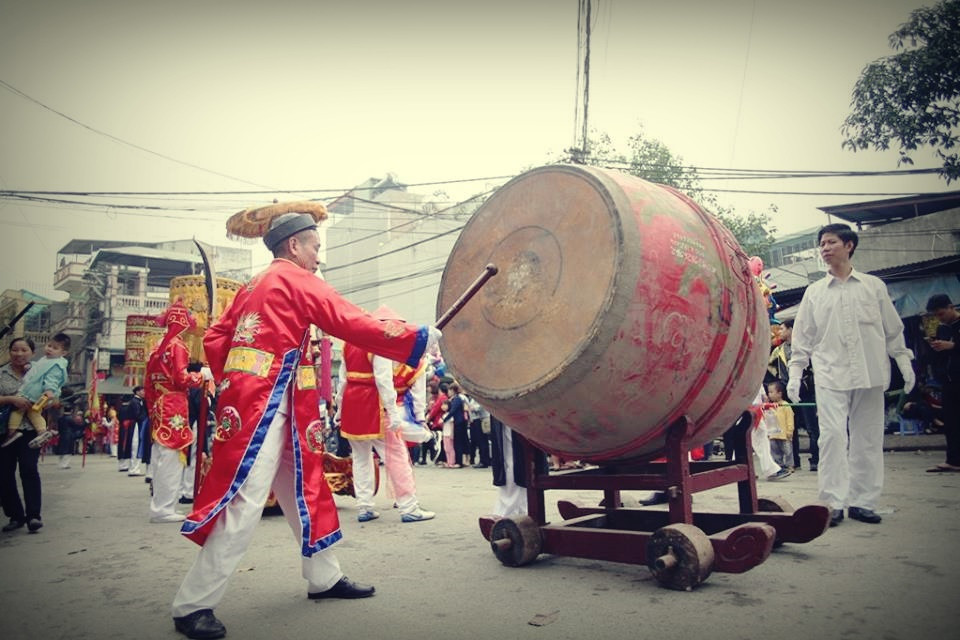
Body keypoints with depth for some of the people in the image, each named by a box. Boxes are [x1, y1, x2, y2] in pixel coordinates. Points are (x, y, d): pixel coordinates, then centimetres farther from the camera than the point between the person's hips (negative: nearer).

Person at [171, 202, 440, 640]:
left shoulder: (255, 286, 19)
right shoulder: (296, 279, -6)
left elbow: (214, 340, 17)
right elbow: (354, 325, -12)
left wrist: (234, 381, 18)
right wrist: (420, 338, -9)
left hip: (267, 403, 10)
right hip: (263, 404, -10)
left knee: (304, 489, 15)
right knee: (242, 504, -8)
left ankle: (324, 579, 25)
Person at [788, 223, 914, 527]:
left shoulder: (874, 286, 10)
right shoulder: (814, 292, 10)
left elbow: (893, 330, 12)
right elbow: (803, 337, 8)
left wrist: (904, 362, 5)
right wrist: (795, 373, 1)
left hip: (870, 374, 1)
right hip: (830, 375, -1)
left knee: (867, 439, 3)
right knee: (833, 435, -11)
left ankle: (862, 501, 11)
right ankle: (833, 502, -7)